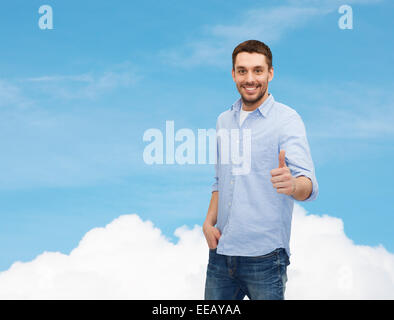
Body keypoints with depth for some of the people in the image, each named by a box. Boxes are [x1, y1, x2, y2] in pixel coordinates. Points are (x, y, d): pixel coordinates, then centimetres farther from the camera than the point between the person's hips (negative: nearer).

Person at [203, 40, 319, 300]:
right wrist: (209, 222, 5)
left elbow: (309, 186, -18)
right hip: (221, 251, 5)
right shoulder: (224, 120, 13)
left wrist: (292, 185, -41)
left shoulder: (287, 120, -7)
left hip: (264, 256, -5)